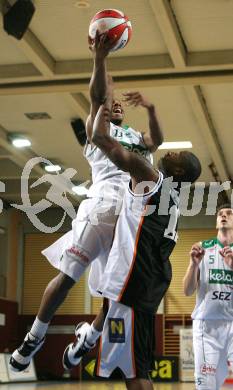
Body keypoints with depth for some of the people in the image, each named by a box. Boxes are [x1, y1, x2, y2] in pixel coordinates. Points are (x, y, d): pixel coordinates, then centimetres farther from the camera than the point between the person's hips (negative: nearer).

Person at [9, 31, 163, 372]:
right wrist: (100, 58, -16)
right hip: (102, 207, -4)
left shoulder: (137, 137, 28)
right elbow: (96, 96, 0)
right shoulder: (96, 129, 19)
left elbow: (158, 140, 5)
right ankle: (36, 336, 1)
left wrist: (150, 108, -13)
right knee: (68, 275, -12)